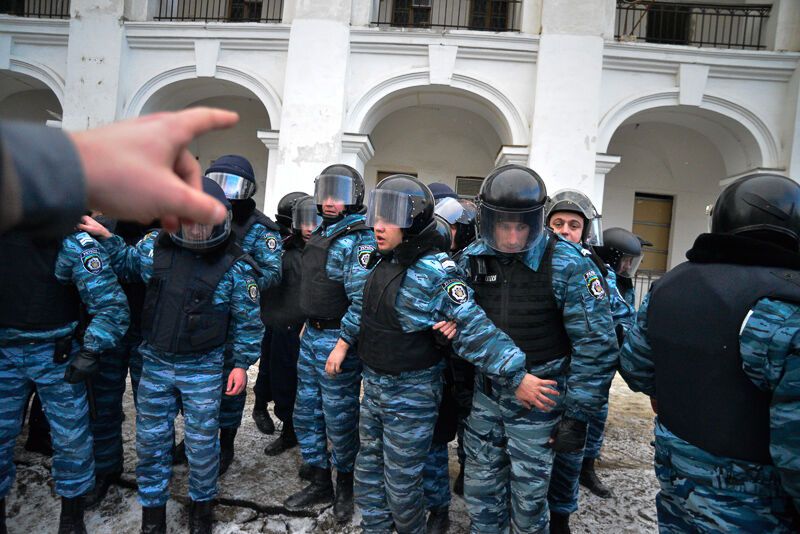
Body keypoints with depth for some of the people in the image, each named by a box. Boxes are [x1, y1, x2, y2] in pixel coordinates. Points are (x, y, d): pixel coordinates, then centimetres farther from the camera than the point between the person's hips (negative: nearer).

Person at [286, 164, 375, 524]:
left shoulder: (360, 238, -16)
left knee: (339, 419, 6)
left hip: (338, 339, -8)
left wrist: (343, 343, -24)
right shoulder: (322, 232, 12)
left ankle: (345, 485, 29)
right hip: (311, 335, 9)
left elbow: (362, 298, -23)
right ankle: (319, 483, 33)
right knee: (306, 412, 16)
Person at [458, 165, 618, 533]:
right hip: (486, 393, 4)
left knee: (528, 492, 11)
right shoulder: (472, 259, -4)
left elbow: (595, 346, -14)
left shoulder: (567, 265, -18)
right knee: (481, 484, 18)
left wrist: (578, 414, -12)